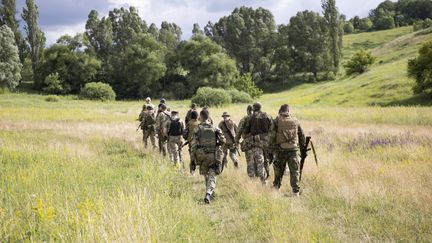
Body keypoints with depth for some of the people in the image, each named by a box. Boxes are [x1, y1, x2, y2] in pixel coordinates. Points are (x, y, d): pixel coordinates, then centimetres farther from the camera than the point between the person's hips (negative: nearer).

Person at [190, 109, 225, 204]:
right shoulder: (215, 129, -1)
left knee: (206, 176, 19)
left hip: (202, 156, 0)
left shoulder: (197, 129, -4)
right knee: (212, 176, 0)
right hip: (214, 156, 0)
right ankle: (208, 194, -19)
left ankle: (210, 194, 27)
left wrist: (193, 159, 0)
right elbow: (223, 141, -5)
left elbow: (193, 145, -5)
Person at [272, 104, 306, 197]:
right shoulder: (295, 121, 8)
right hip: (293, 149, 1)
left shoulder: (277, 121, 0)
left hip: (280, 149, -1)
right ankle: (296, 192, -4)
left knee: (279, 171, 14)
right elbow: (302, 136, 12)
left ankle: (276, 189, 21)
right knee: (294, 171, 3)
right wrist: (303, 147, 22)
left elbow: (272, 135, -4)